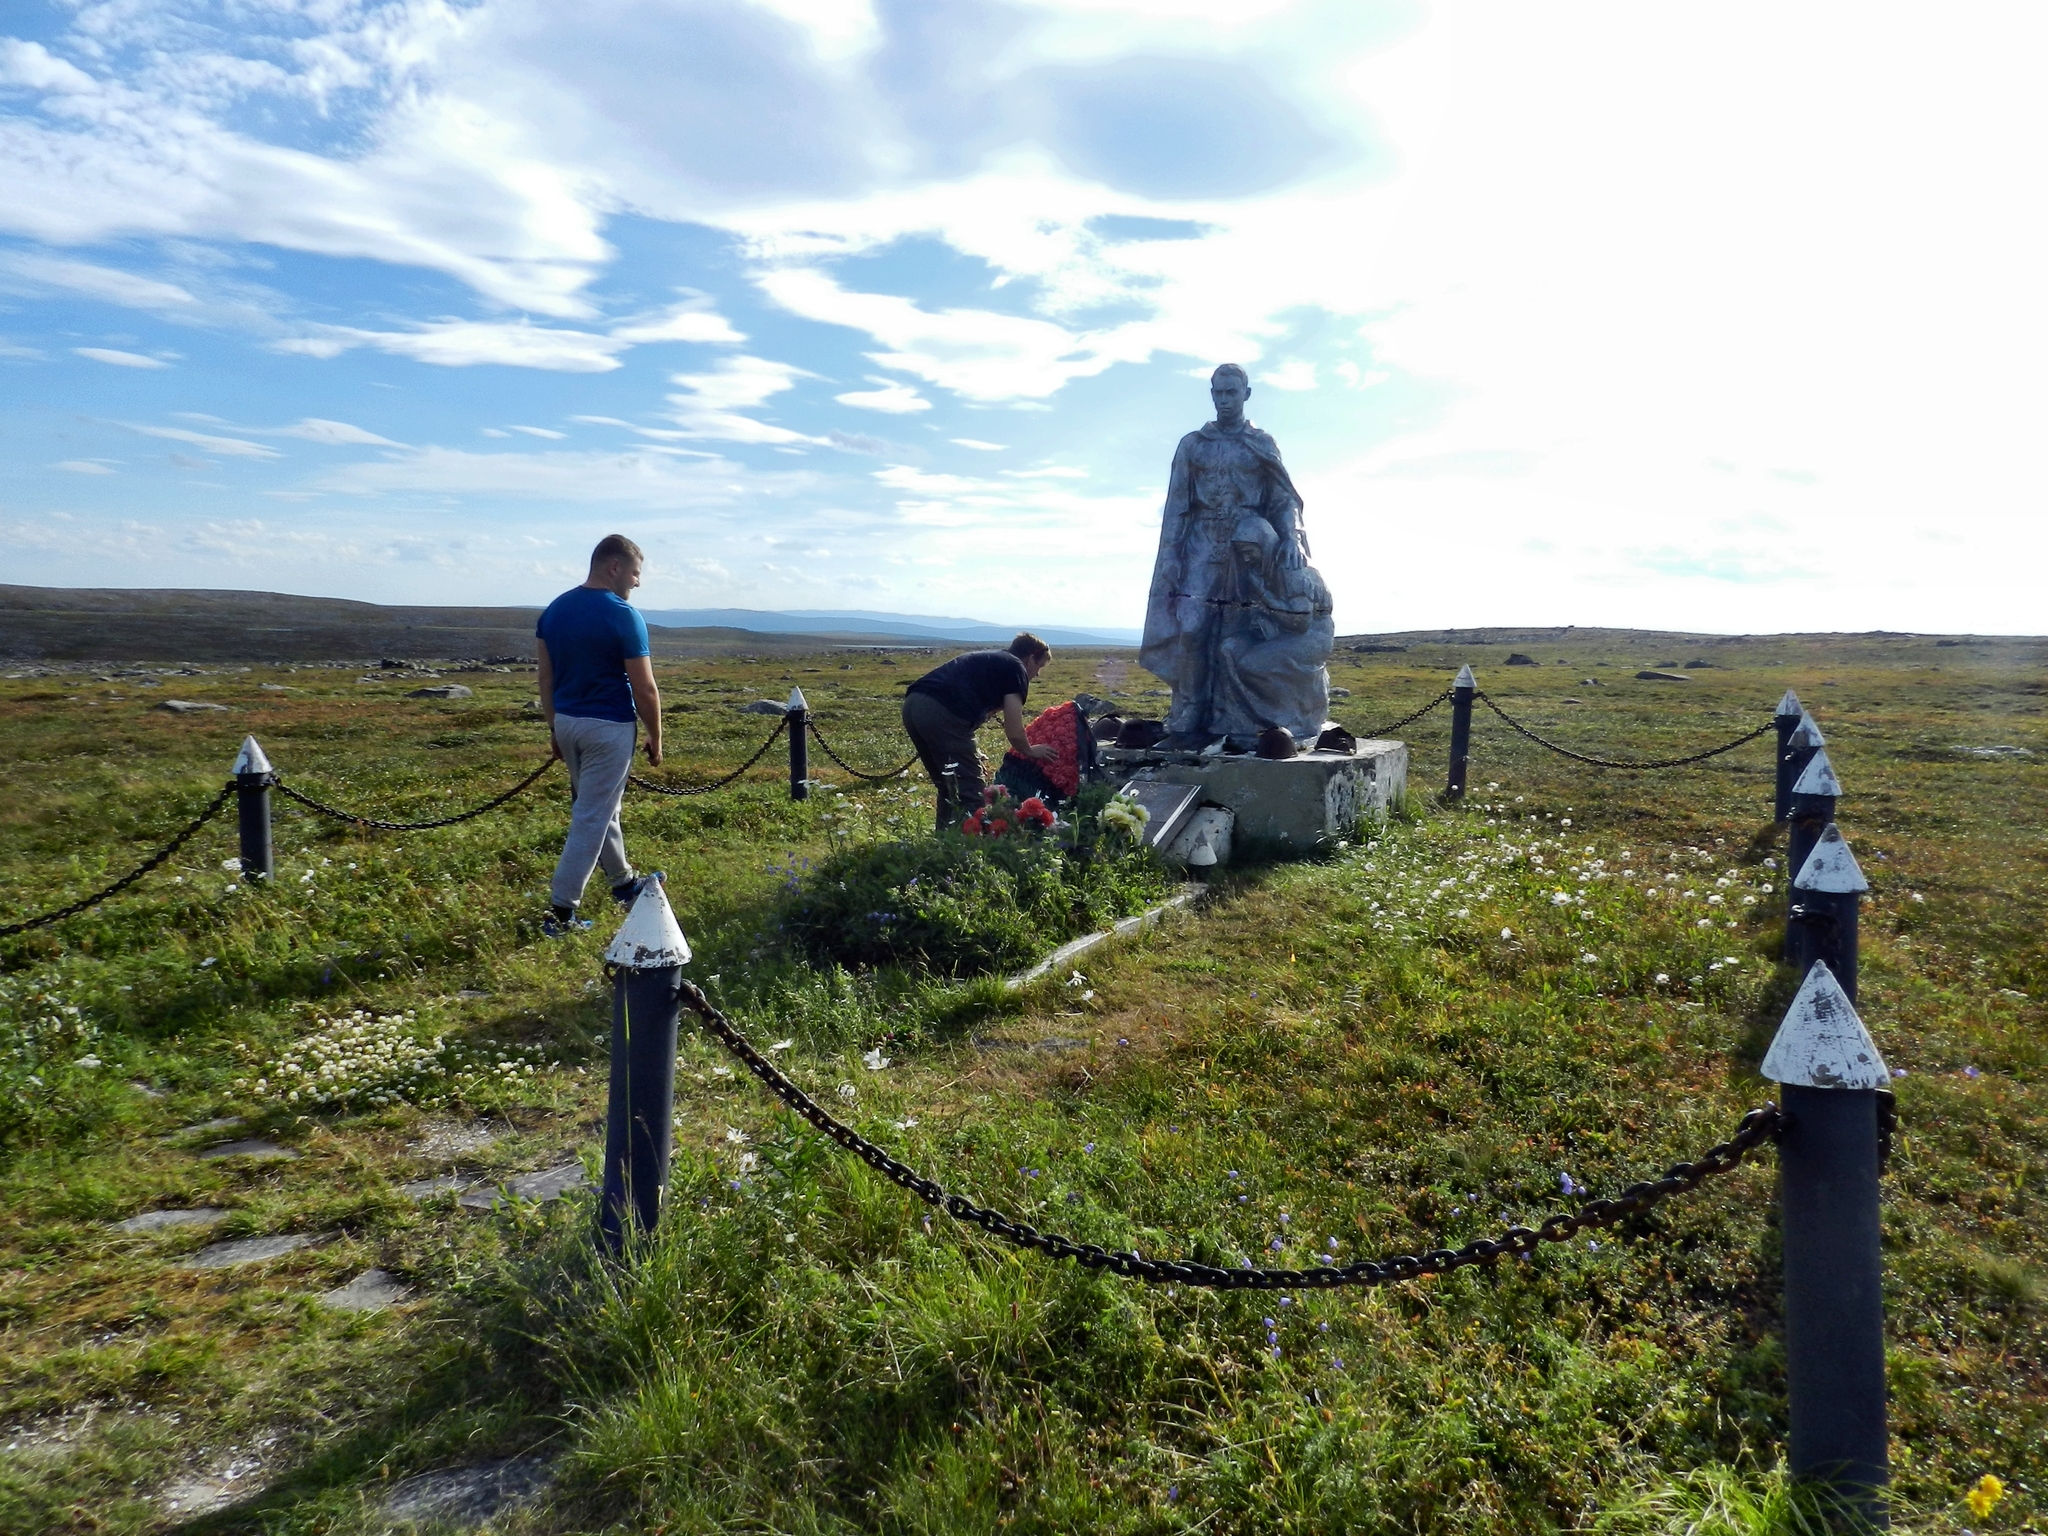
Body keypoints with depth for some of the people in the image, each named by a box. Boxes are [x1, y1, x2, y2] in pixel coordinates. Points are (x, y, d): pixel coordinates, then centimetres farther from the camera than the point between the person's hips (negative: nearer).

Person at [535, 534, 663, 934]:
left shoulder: (555, 610, 4)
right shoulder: (623, 616, -16)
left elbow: (546, 678, 9)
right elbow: (645, 689, -14)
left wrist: (554, 726, 18)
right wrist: (655, 739, -2)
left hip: (567, 721, 8)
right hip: (609, 728, -8)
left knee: (599, 807, 22)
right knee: (591, 818, -2)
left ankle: (624, 882, 39)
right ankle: (560, 913, 0)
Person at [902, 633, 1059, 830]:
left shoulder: (987, 660, 32)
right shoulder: (1016, 668, 9)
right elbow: (1014, 732, 4)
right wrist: (1030, 751, 21)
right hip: (941, 713, -9)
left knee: (949, 788, 22)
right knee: (969, 792, 2)